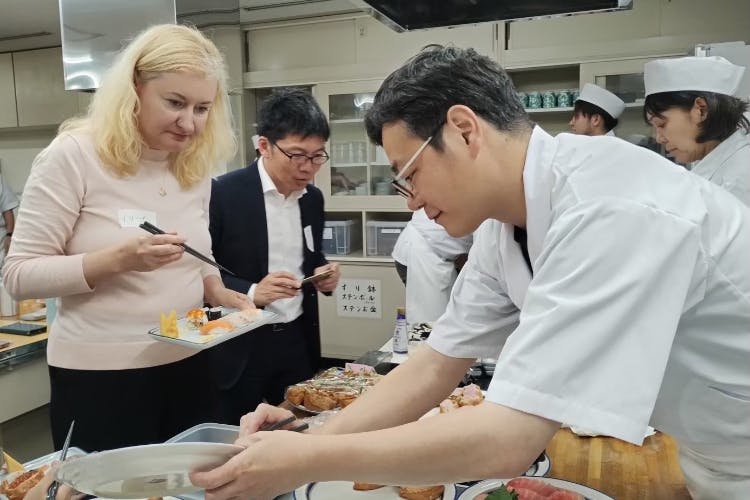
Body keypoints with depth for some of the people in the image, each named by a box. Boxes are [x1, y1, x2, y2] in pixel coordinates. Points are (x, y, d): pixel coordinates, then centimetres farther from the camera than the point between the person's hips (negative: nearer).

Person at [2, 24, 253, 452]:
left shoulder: (195, 166, 4)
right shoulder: (73, 156, -12)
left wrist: (217, 291, -5)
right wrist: (119, 259, -26)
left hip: (187, 367, 6)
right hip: (100, 377, -5)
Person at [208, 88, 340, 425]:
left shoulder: (313, 198, 6)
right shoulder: (224, 193, -13)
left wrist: (323, 275, -3)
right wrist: (251, 293, -24)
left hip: (298, 342, 5)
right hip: (240, 346, -5)